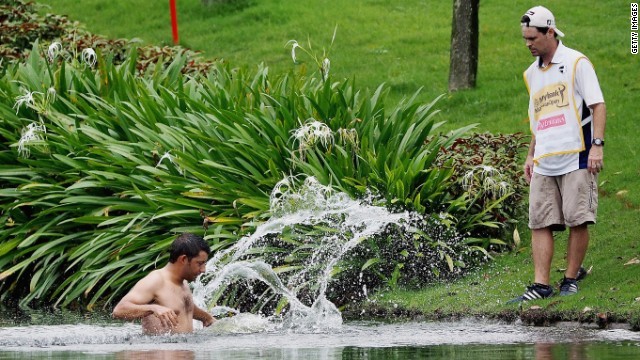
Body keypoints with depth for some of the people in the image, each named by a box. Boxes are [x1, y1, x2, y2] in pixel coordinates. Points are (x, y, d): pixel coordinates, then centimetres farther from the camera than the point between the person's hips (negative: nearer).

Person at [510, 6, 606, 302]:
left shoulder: (576, 63, -3)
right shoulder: (532, 74, 18)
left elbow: (598, 105, -7)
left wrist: (597, 145, -16)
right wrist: (531, 155, 20)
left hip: (576, 158, -6)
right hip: (544, 164, 6)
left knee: (578, 220, -5)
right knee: (540, 222, -2)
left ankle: (571, 278, 7)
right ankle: (540, 285, -3)